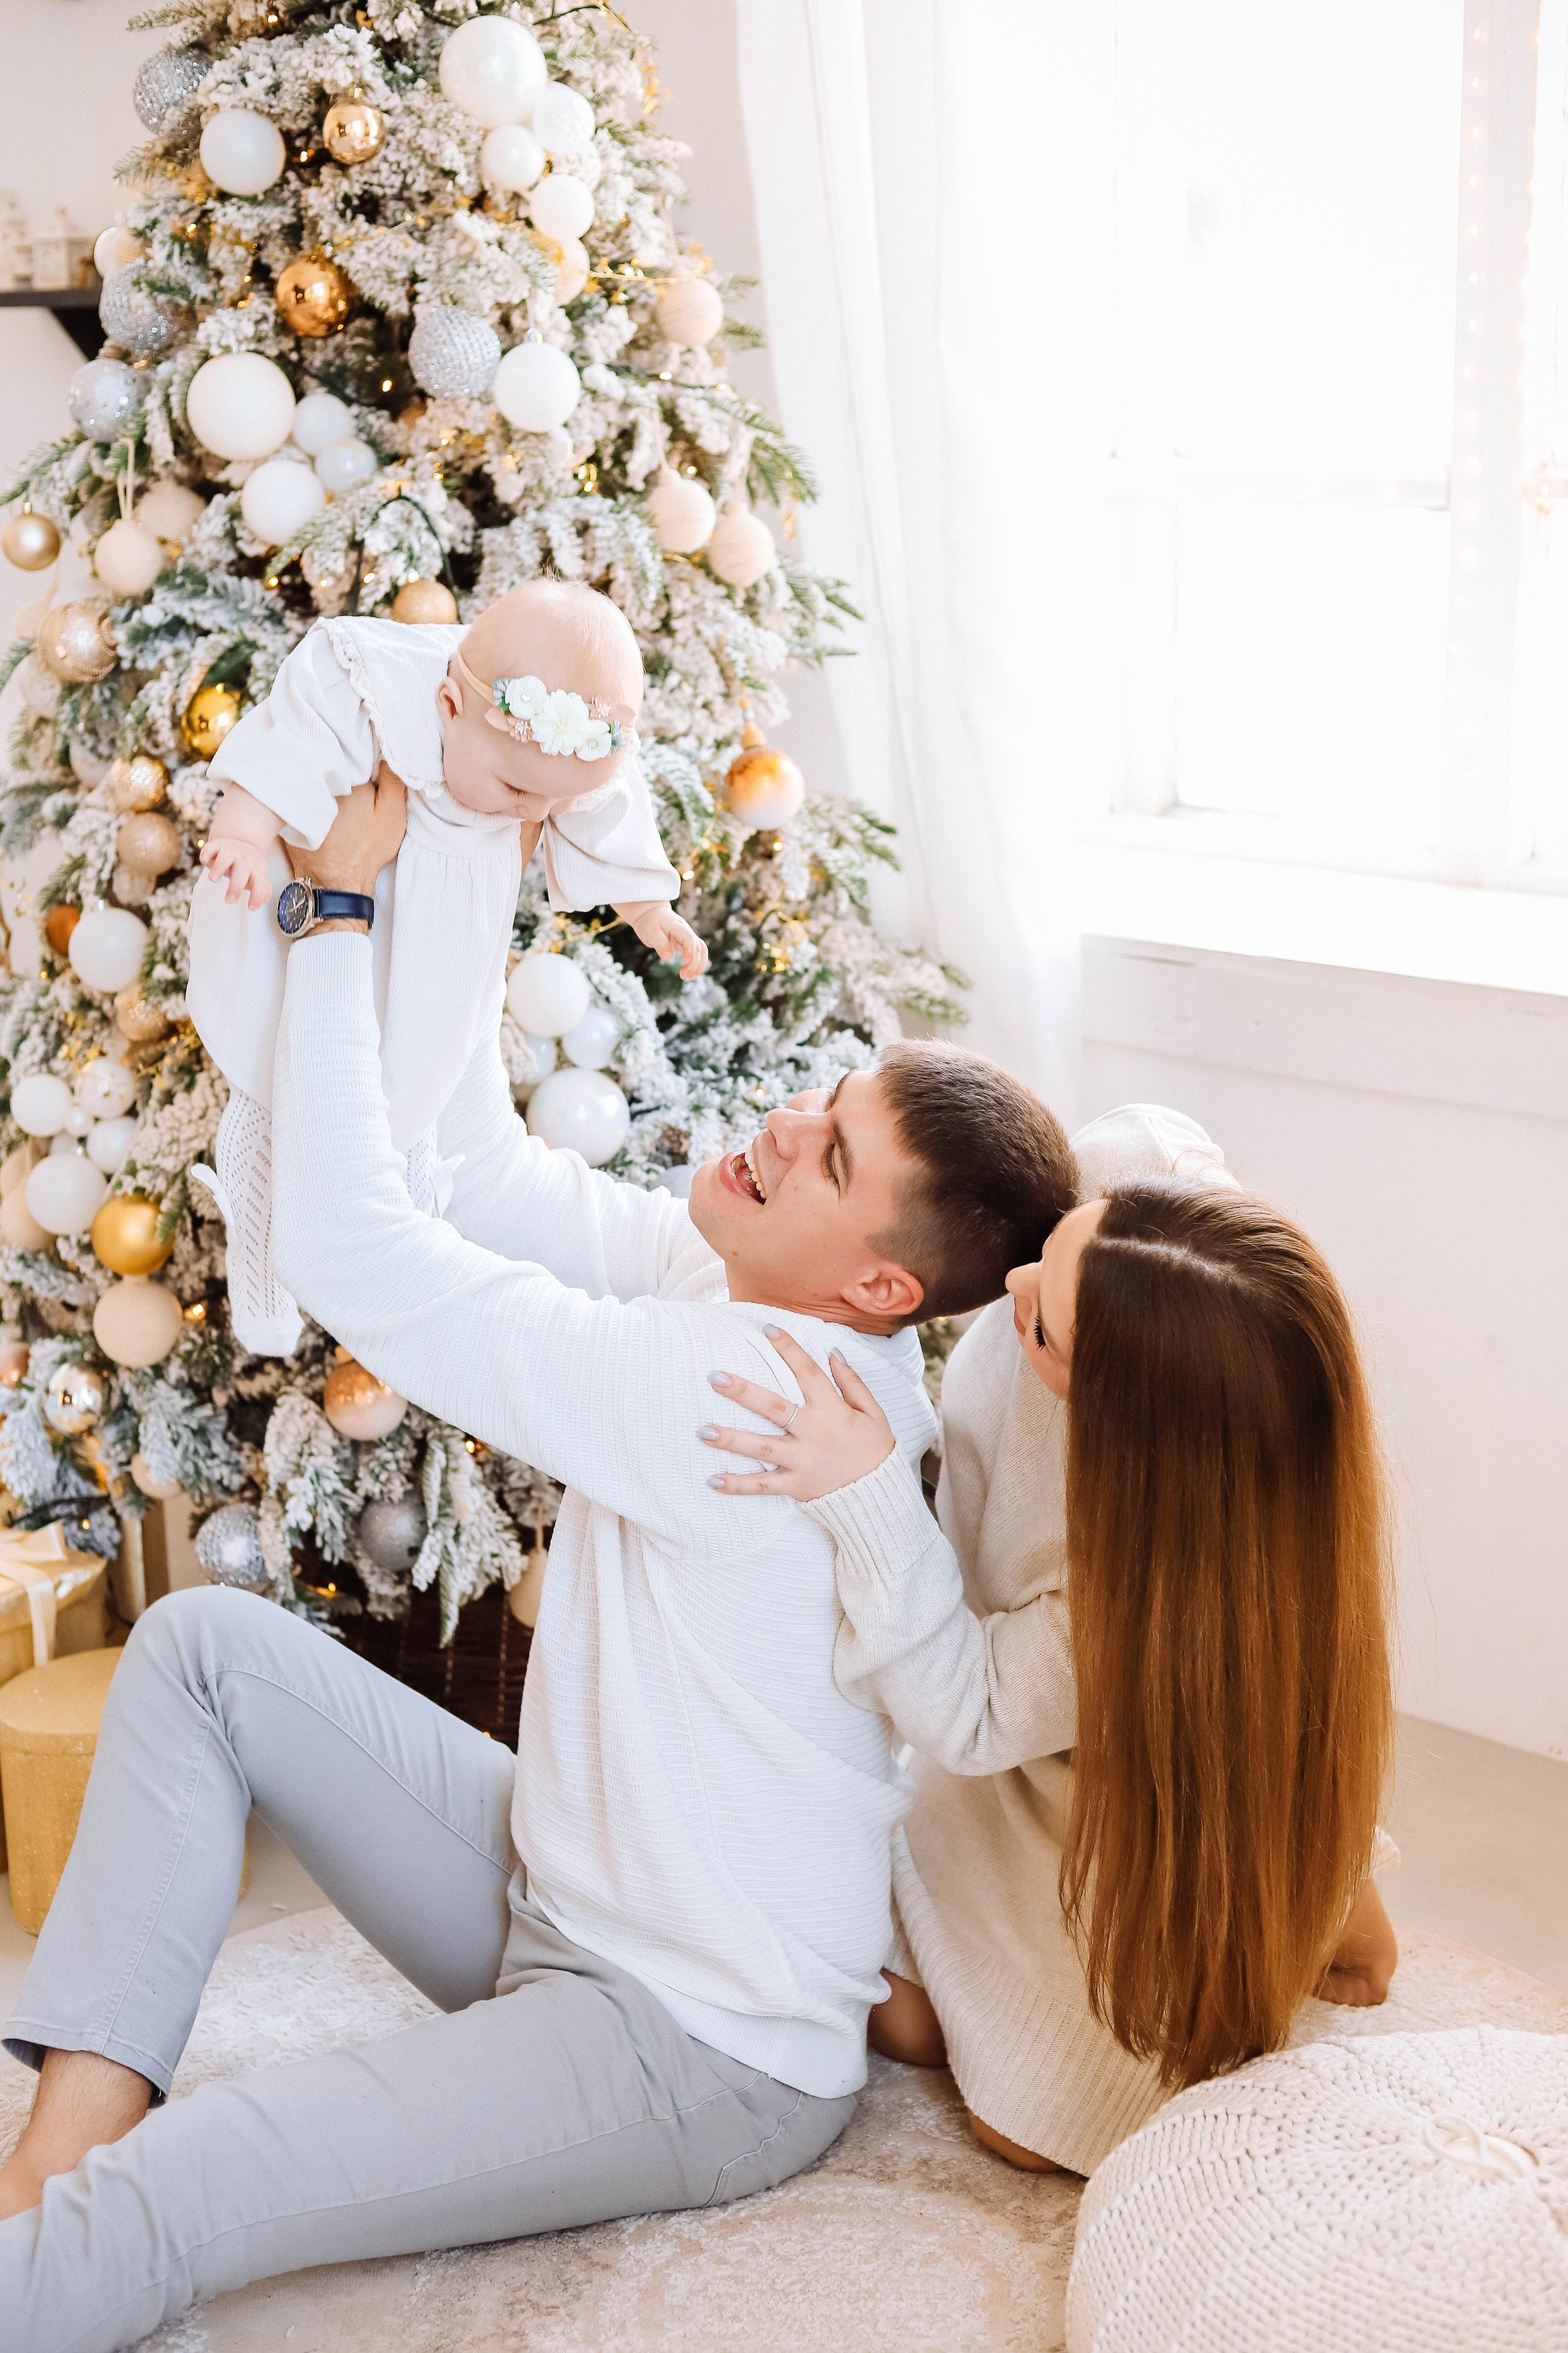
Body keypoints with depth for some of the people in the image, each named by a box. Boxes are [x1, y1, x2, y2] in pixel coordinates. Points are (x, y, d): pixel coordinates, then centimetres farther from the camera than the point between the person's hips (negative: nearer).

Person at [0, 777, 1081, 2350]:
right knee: (204, 1644, 4)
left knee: (139, 2221, -22)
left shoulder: (753, 1393, -31)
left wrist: (339, 905, -20)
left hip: (705, 2048, -10)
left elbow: (352, 1253, -28)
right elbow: (487, 1173, 6)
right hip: (561, 1904, 10)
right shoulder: (751, 1286, -3)